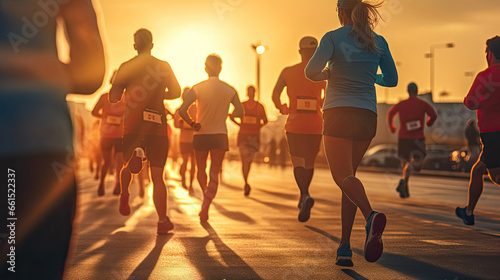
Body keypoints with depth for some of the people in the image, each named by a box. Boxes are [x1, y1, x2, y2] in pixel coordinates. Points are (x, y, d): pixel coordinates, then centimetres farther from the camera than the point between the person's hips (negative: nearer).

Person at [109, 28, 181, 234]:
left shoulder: (126, 67, 3)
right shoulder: (163, 66, 5)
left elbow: (113, 98, 1)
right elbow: (176, 92, 10)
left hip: (132, 126, 0)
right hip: (157, 126, 0)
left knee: (127, 166, 20)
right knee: (157, 176, 3)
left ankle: (125, 194, -10)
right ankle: (163, 221, -4)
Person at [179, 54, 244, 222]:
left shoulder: (197, 88, -7)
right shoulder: (230, 90, -2)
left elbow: (182, 110, -17)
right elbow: (240, 113, 2)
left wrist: (192, 124, -2)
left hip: (201, 134, -1)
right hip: (220, 135, 1)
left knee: (201, 169, 22)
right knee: (214, 173, 2)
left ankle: (206, 195, 12)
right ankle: (205, 207, -9)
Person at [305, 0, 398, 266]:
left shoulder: (333, 37, -2)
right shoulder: (379, 42, 9)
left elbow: (311, 71, -15)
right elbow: (391, 80, 16)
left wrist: (325, 74, 8)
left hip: (338, 114, -4)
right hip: (367, 116, 4)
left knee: (343, 176, -9)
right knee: (348, 175, 12)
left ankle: (371, 215, -41)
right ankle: (344, 247, 6)